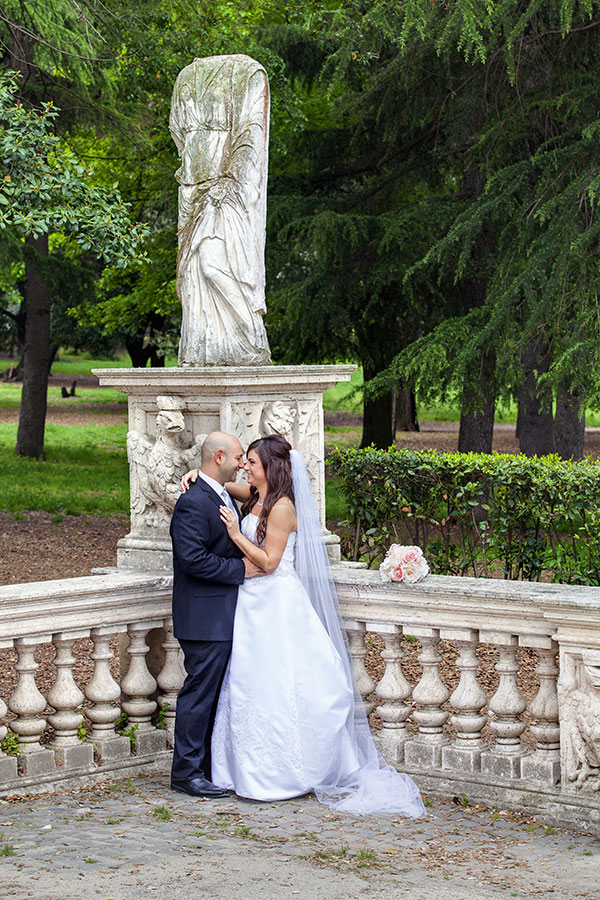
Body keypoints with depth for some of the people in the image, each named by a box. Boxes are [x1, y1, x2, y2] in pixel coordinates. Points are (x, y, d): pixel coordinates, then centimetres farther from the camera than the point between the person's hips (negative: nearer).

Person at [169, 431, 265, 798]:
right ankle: (187, 772, 1)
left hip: (224, 616, 10)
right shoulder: (193, 503, -17)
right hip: (205, 618, -10)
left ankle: (206, 766, 20)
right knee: (200, 692, -5)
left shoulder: (221, 497, 15)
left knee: (213, 693, 13)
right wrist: (240, 569, -18)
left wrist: (251, 558, 9)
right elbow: (192, 558, -24)